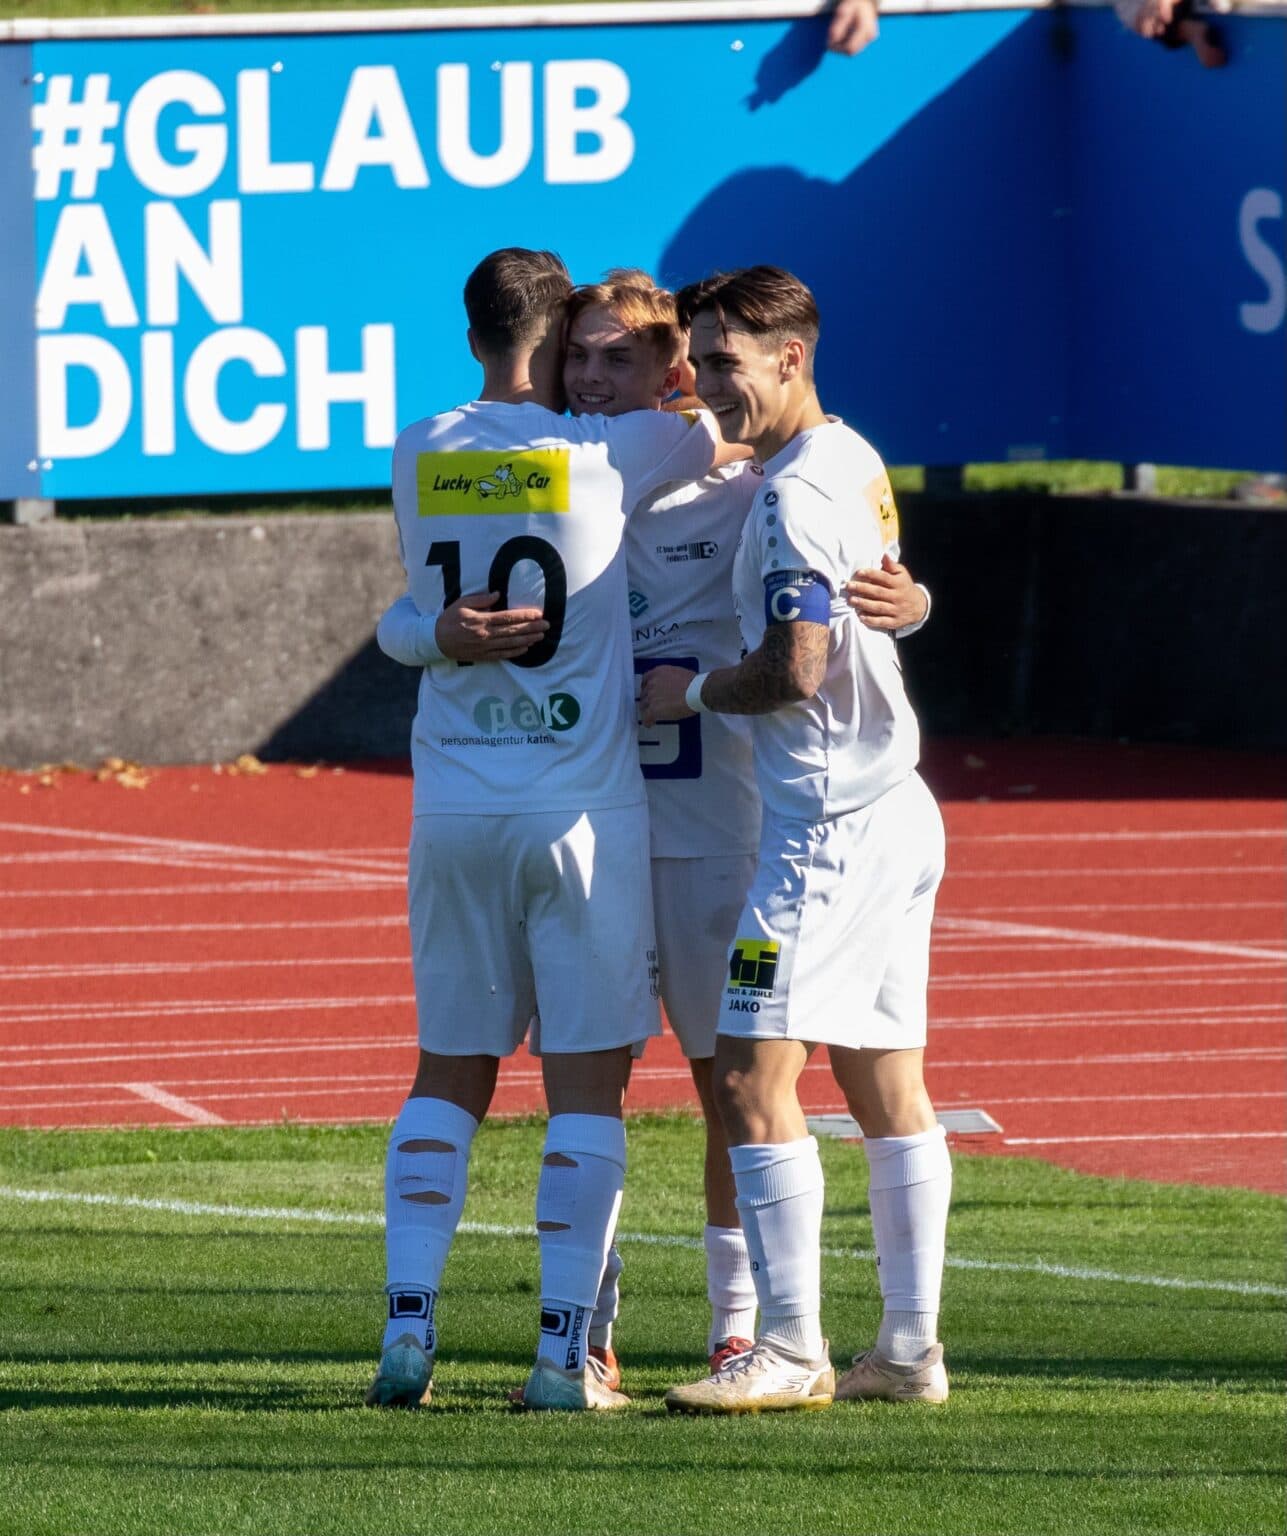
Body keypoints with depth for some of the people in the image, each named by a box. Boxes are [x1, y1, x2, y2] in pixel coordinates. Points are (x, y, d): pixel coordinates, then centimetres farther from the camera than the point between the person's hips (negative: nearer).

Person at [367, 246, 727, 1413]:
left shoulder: (418, 458, 5)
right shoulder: (607, 453, -7)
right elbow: (723, 435, 7)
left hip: (453, 807, 4)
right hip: (583, 809, -4)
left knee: (450, 1072, 12)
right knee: (587, 1081, 0)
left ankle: (410, 1326, 6)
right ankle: (564, 1348, -4)